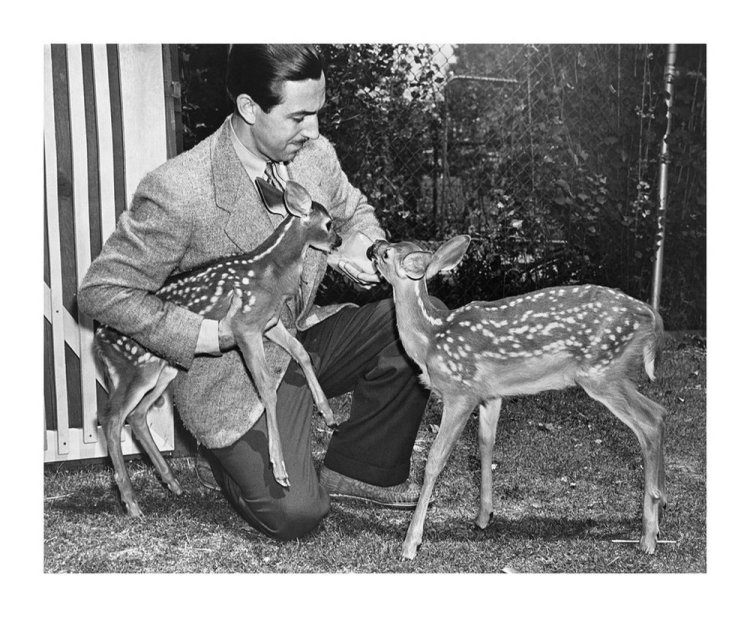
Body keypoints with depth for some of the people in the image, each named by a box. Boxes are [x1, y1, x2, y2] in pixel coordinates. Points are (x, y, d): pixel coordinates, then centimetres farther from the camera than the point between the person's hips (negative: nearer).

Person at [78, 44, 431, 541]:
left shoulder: (315, 154, -7)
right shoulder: (177, 192, -26)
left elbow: (356, 211, 14)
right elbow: (102, 291, -17)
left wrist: (358, 247, -11)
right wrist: (202, 335, -25)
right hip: (233, 372, -6)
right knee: (296, 514, -16)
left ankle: (357, 470, 6)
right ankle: (231, 453, 20)